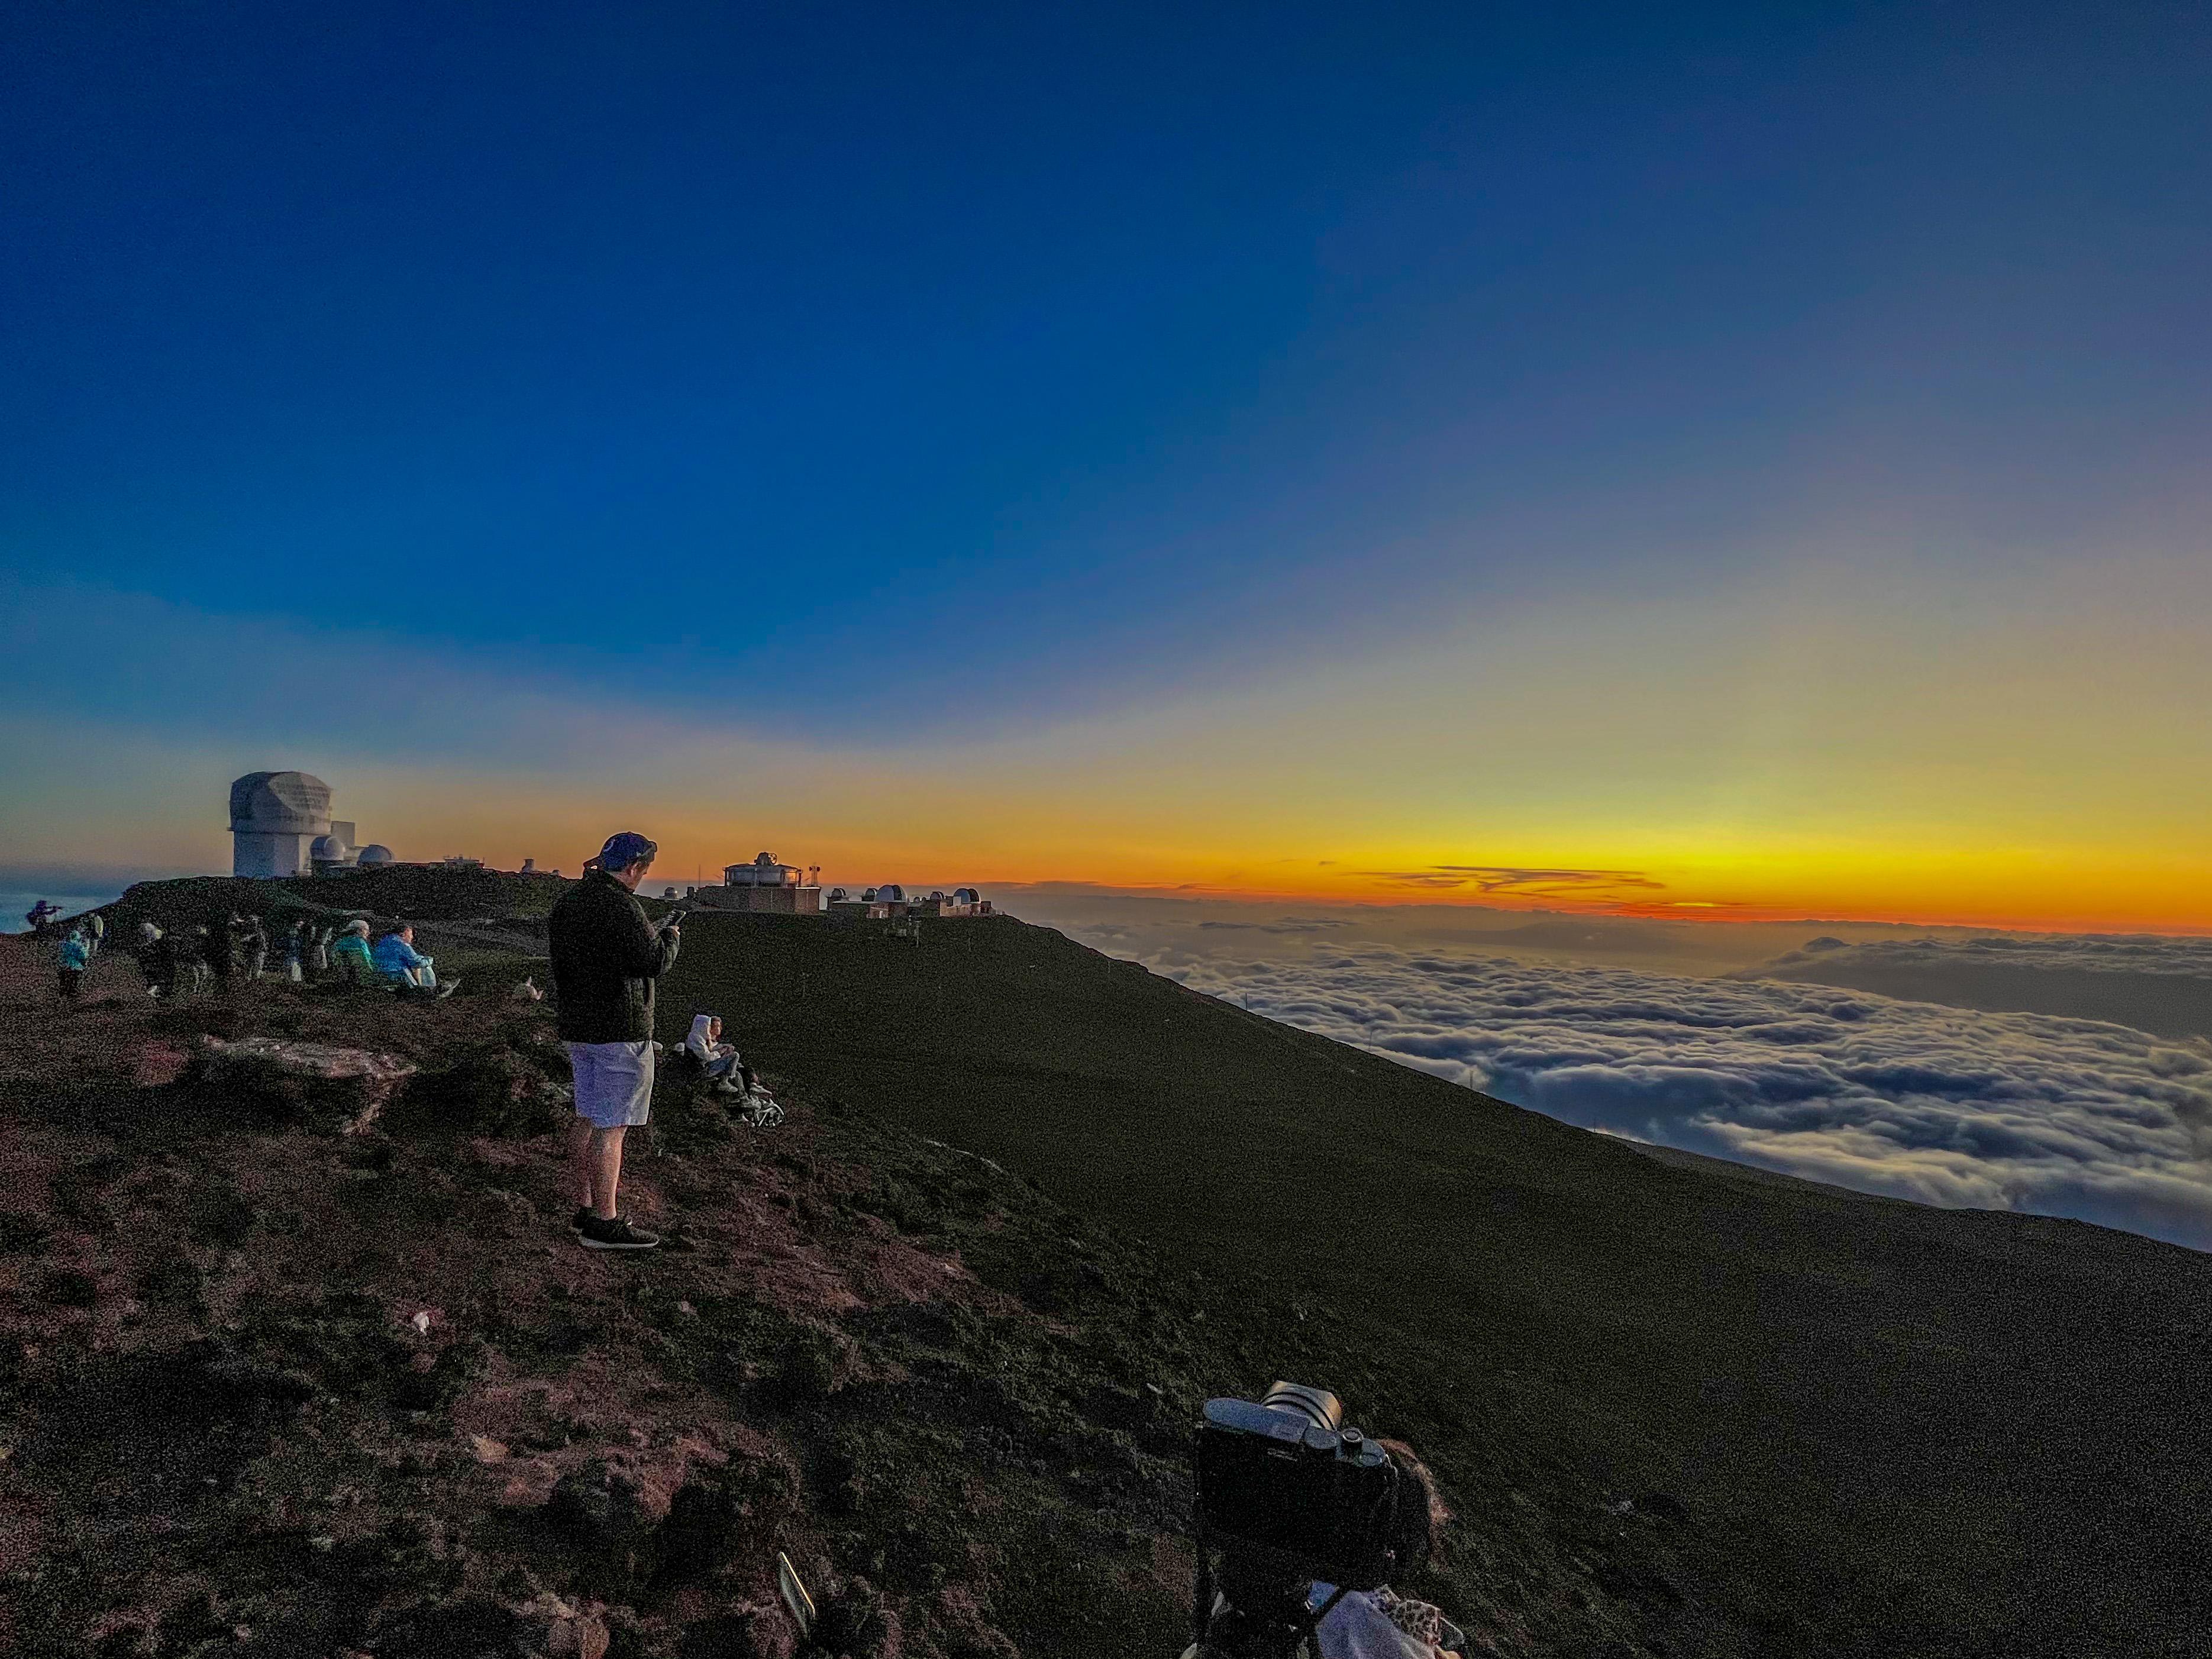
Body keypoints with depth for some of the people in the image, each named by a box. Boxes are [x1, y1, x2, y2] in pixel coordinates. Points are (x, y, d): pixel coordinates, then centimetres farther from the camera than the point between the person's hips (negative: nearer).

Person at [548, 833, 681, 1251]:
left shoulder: (567, 901, 11)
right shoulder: (620, 905, -19)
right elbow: (653, 962, -23)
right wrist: (671, 935, -4)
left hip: (577, 1028, 9)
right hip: (620, 1031, -9)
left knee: (587, 1118, 16)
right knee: (612, 1126, -4)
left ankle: (586, 1209, 25)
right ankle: (604, 1223, 1)